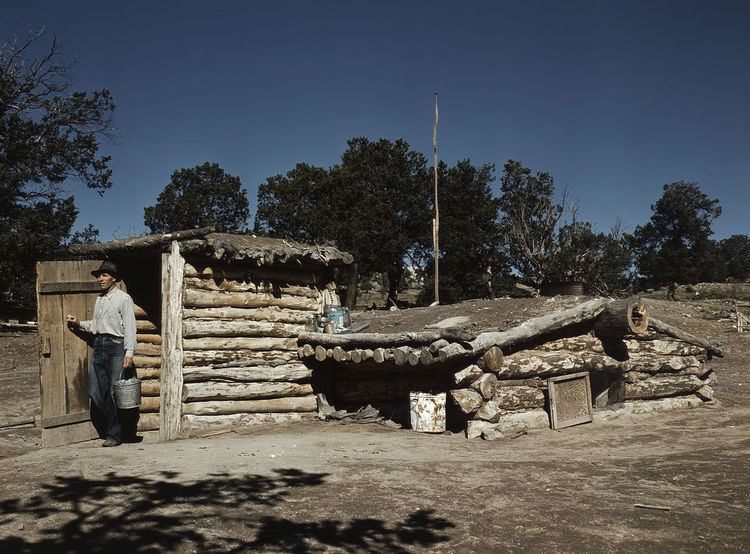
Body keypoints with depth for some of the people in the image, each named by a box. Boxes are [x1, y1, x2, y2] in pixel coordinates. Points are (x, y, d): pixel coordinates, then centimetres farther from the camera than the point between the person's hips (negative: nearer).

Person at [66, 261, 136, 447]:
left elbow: (129, 327, -9)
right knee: (95, 391, 4)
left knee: (115, 393, -5)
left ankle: (113, 435, 4)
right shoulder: (99, 300, 18)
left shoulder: (124, 299, -3)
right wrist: (79, 323, 5)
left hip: (116, 346, -7)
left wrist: (129, 353, -16)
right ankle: (113, 426, 19)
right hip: (99, 346, 7)